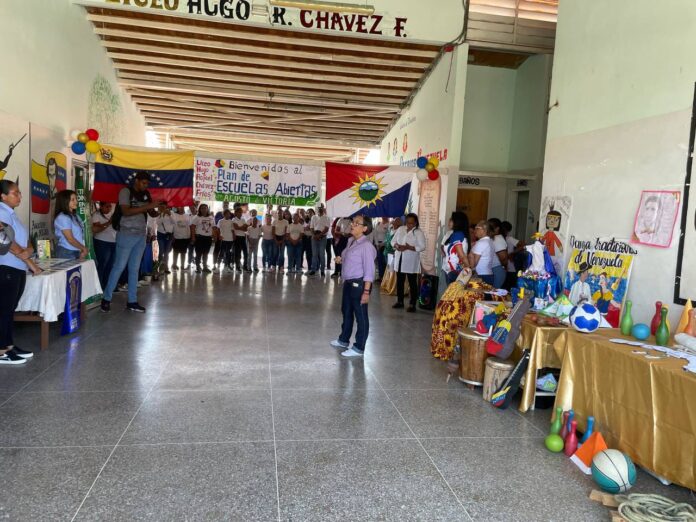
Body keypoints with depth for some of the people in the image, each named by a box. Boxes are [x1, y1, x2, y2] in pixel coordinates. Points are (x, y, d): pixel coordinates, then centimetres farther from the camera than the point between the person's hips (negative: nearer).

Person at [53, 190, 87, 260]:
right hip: (67, 253, -7)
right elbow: (70, 239, -14)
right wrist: (84, 248, -5)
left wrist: (82, 250, 0)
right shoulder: (62, 218, -12)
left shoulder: (75, 216, 12)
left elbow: (79, 236, 10)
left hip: (76, 252, 7)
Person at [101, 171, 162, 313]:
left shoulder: (146, 195, 11)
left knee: (134, 269, 9)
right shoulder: (125, 191, -7)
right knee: (119, 267, -2)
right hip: (127, 234, -6)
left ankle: (132, 301, 15)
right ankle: (106, 299, 9)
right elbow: (126, 212, -20)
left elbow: (152, 214, 12)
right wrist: (147, 206, -25)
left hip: (141, 236, 6)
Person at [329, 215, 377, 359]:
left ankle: (359, 348, 14)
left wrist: (366, 291, -23)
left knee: (360, 315, 3)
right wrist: (341, 260, 3)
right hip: (348, 282, 10)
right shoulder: (351, 241, 8)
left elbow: (369, 270, -21)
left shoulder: (366, 246, -19)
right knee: (346, 311, 23)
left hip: (359, 284, -10)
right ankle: (343, 340, 42)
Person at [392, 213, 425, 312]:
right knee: (399, 282, 13)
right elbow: (393, 241, 11)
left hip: (411, 262, -5)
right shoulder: (400, 229, 7)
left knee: (412, 283, 1)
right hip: (399, 260, 5)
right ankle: (400, 301, 26)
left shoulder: (419, 232, -8)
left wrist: (408, 247, -23)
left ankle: (412, 304, 6)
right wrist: (397, 246, -12)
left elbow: (422, 247, -14)